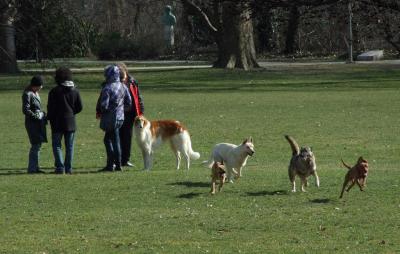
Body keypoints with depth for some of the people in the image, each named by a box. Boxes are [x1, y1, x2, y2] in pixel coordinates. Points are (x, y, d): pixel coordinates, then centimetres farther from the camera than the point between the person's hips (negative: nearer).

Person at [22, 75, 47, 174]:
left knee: (38, 144, 11)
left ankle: (35, 167, 17)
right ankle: (32, 168, -9)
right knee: (36, 145, -11)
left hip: (39, 123, 9)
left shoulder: (36, 93, 14)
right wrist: (36, 116, -18)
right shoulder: (27, 94, -14)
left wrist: (43, 115, 10)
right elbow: (25, 110, -19)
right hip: (32, 122, -9)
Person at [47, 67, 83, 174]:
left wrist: (50, 118, 6)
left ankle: (60, 167, -7)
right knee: (69, 146, 9)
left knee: (57, 145, 3)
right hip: (70, 122, 4)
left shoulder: (54, 91, -10)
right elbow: (79, 107, 7)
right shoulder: (75, 91, 3)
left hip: (57, 122, -4)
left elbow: (51, 107, -9)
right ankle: (68, 168, 8)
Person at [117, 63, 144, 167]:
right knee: (118, 137, -2)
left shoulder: (132, 82, 4)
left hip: (130, 114, 3)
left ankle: (125, 159, 18)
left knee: (127, 137, 9)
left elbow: (138, 97, 10)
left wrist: (141, 112, 6)